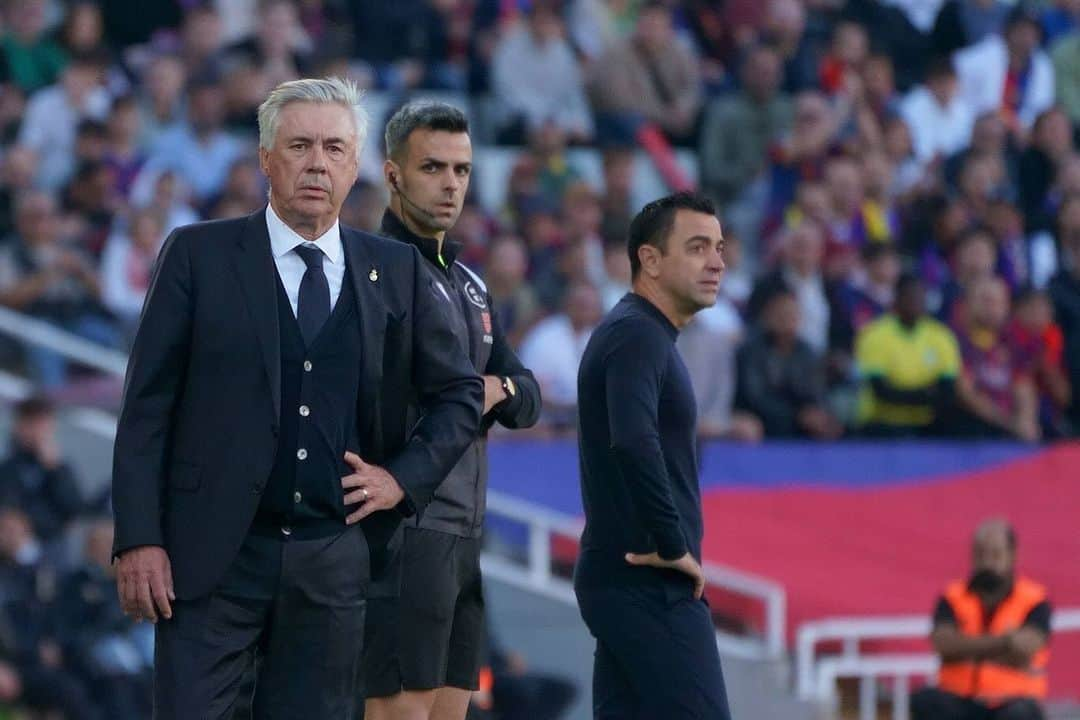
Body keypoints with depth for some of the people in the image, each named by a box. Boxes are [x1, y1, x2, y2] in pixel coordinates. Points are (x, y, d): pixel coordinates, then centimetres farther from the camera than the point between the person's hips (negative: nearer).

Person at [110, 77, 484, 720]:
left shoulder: (397, 272, 10)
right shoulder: (199, 256, 2)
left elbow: (461, 394, 20)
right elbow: (148, 405, 0)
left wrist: (405, 477, 3)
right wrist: (139, 539, -9)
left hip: (335, 560, 3)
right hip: (214, 555, -3)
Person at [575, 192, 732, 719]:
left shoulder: (645, 336, 20)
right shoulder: (637, 335, -12)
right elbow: (633, 443, -28)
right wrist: (674, 546, -20)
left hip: (625, 577, 10)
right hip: (649, 582, -10)